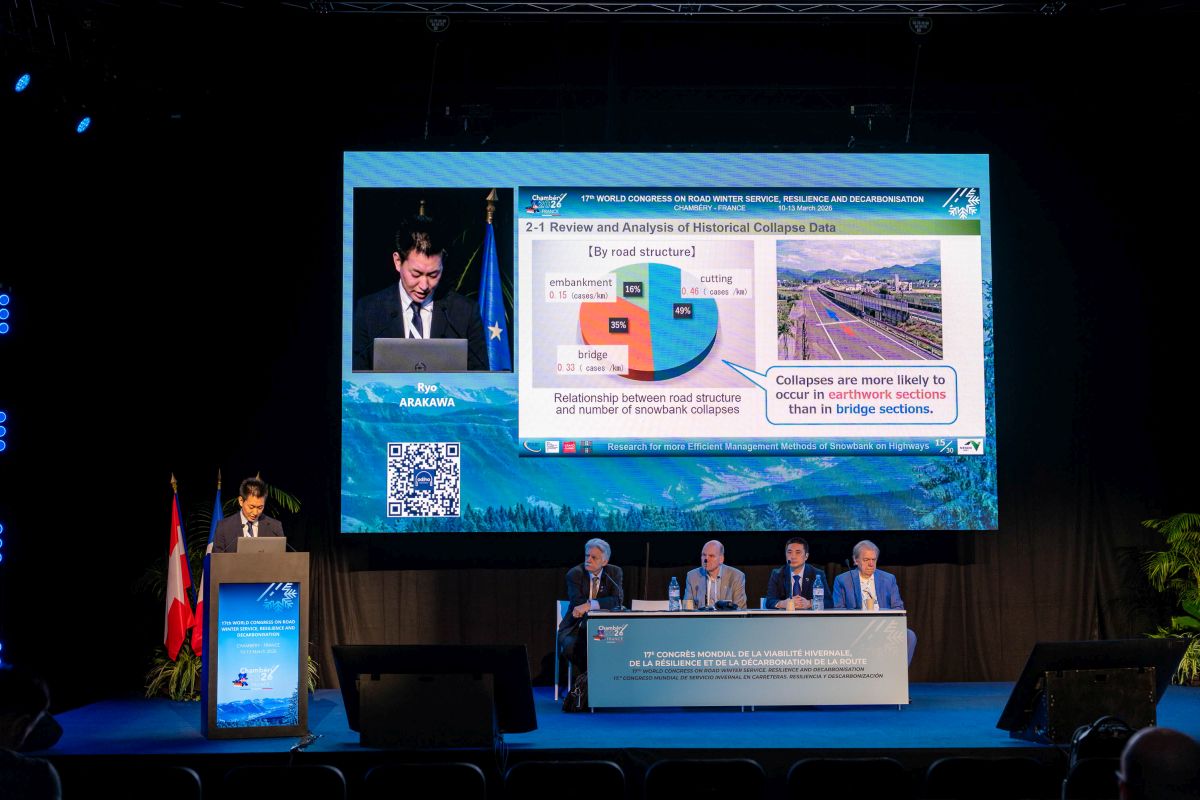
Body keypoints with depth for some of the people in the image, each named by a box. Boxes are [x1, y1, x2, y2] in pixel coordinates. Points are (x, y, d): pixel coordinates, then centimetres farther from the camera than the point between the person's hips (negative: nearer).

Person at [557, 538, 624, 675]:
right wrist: (603, 604, -19)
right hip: (577, 627, 0)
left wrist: (590, 605, -28)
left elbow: (617, 600, -16)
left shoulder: (614, 572, 0)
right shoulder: (574, 574, -4)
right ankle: (585, 673, -5)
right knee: (570, 646, -32)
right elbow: (577, 604, -15)